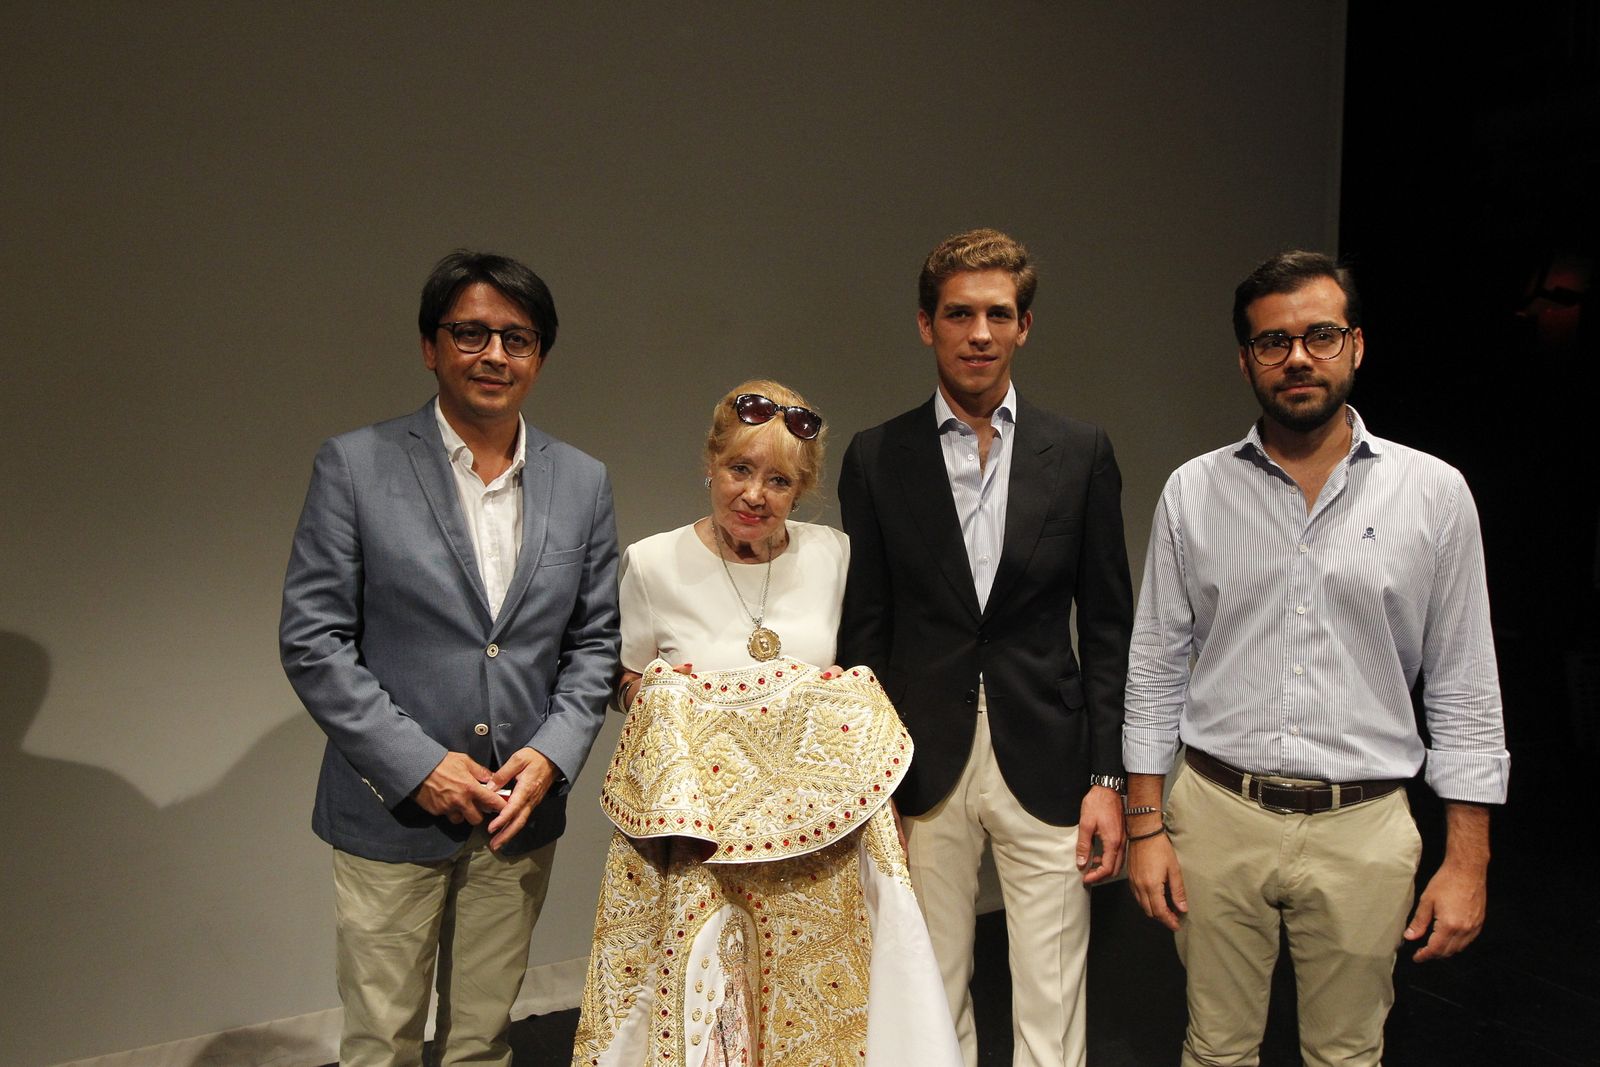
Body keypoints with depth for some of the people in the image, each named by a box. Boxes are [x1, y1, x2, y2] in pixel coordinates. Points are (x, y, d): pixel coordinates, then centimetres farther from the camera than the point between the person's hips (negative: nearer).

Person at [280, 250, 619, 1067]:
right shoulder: (354, 467, -7)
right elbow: (311, 638, -9)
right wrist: (416, 765, -14)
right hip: (390, 814, -2)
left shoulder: (583, 482, 3)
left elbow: (594, 640, 6)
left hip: (521, 813, 3)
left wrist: (552, 754, -8)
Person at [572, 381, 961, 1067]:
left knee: (815, 1004, 9)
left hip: (818, 842, 2)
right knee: (701, 1001, 4)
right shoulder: (653, 564, -7)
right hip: (696, 842, -2)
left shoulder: (833, 554, 0)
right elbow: (628, 688, 5)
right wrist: (667, 698, -14)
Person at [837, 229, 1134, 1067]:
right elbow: (864, 630, 2)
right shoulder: (878, 458, 1)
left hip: (1045, 763, 0)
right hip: (923, 768, 0)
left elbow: (1106, 628, 3)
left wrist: (1107, 777, -2)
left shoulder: (1081, 454, 1)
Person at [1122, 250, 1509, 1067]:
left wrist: (1467, 860, -2)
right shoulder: (1192, 493, -1)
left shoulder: (1434, 493, -2)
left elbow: (1464, 690, 1)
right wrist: (1145, 826, 0)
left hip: (1362, 825, 0)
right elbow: (1155, 669, 3)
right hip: (1218, 815, 1)